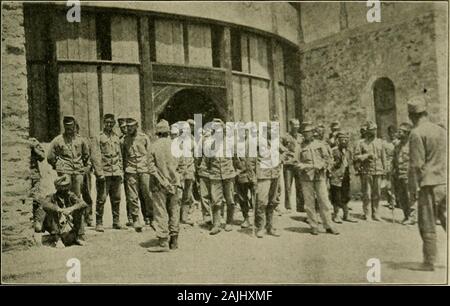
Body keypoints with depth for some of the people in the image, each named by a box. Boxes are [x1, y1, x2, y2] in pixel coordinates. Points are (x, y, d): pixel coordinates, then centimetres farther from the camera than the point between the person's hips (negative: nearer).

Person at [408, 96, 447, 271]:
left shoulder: (417, 133, -11)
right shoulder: (441, 130, 11)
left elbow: (416, 164, -15)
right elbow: (446, 157, 16)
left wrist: (414, 185, -7)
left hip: (430, 184, -7)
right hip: (445, 182, 7)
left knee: (427, 225, 3)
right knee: (445, 219, 17)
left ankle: (429, 262, 10)